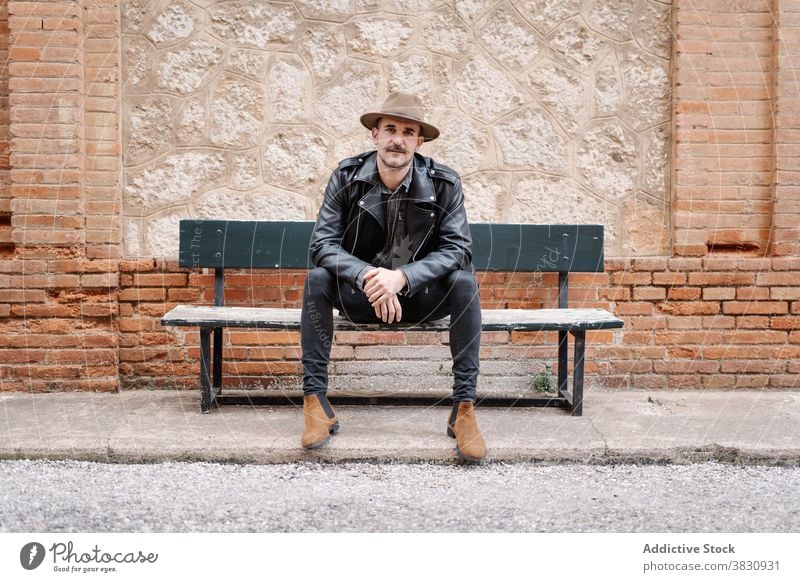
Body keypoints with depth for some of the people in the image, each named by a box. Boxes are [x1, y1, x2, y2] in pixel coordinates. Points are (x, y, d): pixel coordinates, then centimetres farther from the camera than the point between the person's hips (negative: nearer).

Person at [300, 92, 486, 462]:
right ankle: (316, 403, -21)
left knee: (464, 282, -28)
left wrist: (402, 276, -31)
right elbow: (322, 243, -14)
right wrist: (367, 276, -33)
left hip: (419, 296, 0)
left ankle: (464, 408, -23)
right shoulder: (346, 177, -10)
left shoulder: (444, 184, -11)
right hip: (360, 295, 1)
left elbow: (458, 248, -16)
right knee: (317, 279, -26)